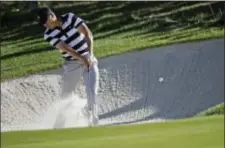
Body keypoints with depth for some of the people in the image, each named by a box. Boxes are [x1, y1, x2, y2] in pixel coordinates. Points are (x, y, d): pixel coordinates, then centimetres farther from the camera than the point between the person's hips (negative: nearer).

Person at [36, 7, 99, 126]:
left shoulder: (70, 18, -8)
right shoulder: (49, 35, -8)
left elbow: (87, 33, -13)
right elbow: (66, 48, -19)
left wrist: (90, 54, -25)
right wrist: (82, 59, -29)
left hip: (89, 60, -1)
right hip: (72, 65, 1)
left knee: (91, 93, -14)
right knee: (65, 96, 6)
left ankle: (92, 120, -5)